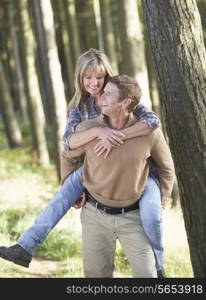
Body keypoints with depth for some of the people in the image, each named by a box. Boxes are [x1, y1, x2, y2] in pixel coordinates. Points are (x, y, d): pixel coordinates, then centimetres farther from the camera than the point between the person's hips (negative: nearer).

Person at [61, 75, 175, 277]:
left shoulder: (149, 133, -12)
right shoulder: (87, 129, -10)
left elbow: (166, 168, 5)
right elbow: (68, 157, 11)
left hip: (132, 215, -1)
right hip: (95, 214, 1)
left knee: (146, 273, -3)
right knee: (96, 274, 10)